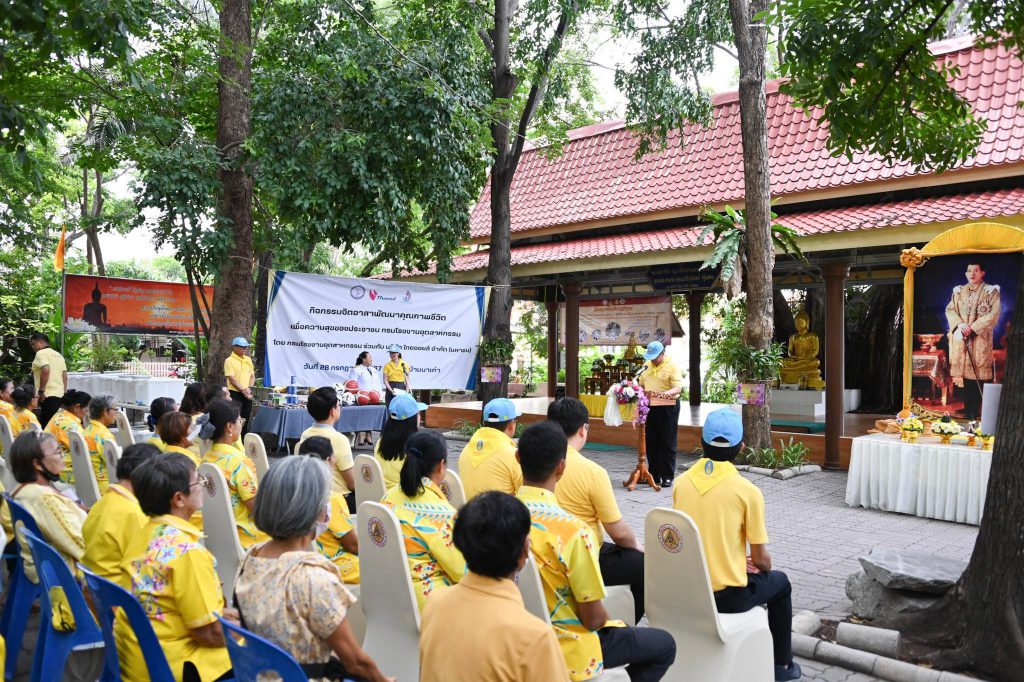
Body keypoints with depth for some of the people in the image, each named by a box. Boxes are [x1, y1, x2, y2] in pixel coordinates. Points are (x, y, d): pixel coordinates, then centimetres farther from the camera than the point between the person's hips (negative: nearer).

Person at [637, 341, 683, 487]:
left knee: (667, 444, 0)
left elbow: (678, 387, -17)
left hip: (668, 408, -6)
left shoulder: (672, 366, -9)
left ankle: (667, 476, 7)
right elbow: (641, 384, 21)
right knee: (651, 443, 10)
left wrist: (664, 394, -34)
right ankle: (654, 475, 20)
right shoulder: (647, 365, 11)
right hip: (649, 407, 6)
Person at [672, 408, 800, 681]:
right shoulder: (747, 491, -16)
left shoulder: (680, 483, -3)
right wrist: (763, 567, 14)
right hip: (726, 595, -4)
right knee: (779, 582, 25)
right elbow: (761, 560, -10)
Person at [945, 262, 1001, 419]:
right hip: (961, 337, 3)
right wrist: (960, 324, -10)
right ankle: (969, 410, 8)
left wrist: (973, 327, -15)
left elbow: (993, 314, -7)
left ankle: (976, 410, -5)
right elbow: (950, 310, 8)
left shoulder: (991, 291, 2)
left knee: (979, 373, -8)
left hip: (980, 338, -3)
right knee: (965, 372, 2)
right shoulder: (958, 291, 14)